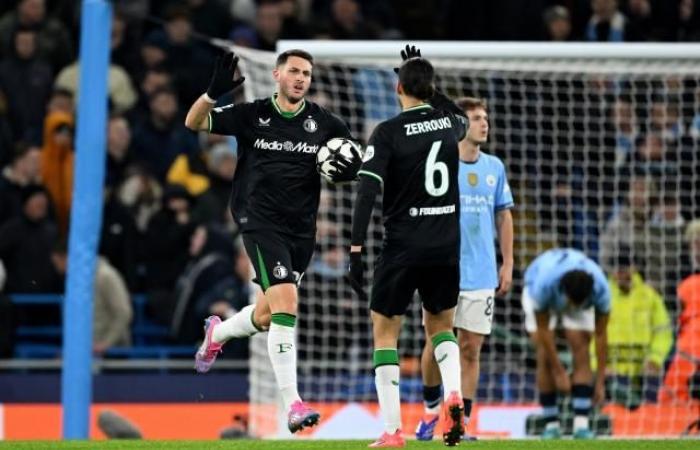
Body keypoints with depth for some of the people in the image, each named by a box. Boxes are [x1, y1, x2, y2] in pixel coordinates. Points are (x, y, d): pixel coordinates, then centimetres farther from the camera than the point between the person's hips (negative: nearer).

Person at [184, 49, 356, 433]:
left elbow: (353, 159, 12)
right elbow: (194, 122, -5)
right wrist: (214, 92, -24)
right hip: (261, 223, -5)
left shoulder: (322, 123, 4)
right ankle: (292, 404, -20)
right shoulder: (252, 115, -2)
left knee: (267, 317, 15)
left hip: (301, 228, 5)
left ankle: (216, 333, 50)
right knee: (286, 302, -20)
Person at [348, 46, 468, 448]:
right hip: (446, 248, 4)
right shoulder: (448, 124, 3)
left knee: (385, 330, 9)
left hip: (403, 248, -4)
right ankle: (454, 393, -7)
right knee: (441, 324, 22)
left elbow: (368, 192, -17)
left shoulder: (388, 133, -10)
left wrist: (356, 250, -17)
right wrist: (423, 72, 32)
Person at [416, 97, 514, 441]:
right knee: (436, 344, 1)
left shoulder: (494, 167, 8)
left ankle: (462, 423, 7)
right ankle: (431, 409, 23)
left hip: (481, 277, 3)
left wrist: (507, 264, 11)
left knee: (470, 349, 1)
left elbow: (504, 217, 15)